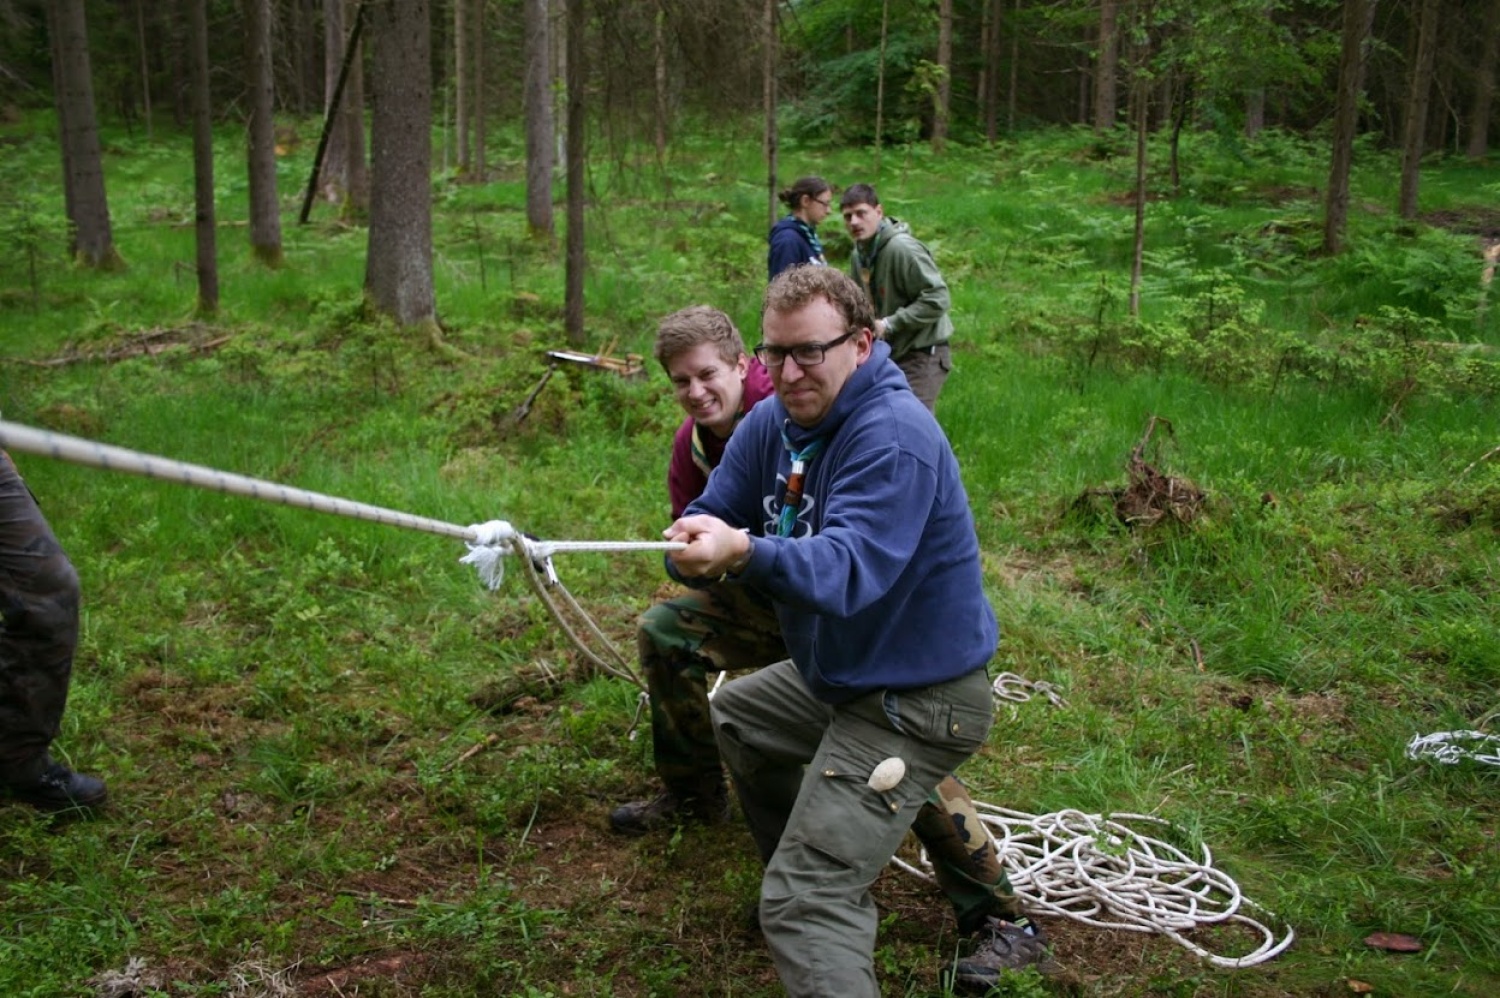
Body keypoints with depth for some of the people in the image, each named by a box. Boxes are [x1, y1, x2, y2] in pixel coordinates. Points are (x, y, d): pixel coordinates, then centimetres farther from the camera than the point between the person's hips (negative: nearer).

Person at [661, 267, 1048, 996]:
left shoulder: (894, 436, -26)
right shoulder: (770, 422, 2)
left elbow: (847, 567, -38)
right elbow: (708, 518, -3)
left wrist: (745, 552, -56)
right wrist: (695, 549, -27)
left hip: (917, 698, -10)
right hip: (837, 675, 10)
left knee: (801, 907, -16)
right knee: (734, 716, 33)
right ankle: (829, 883, 46)